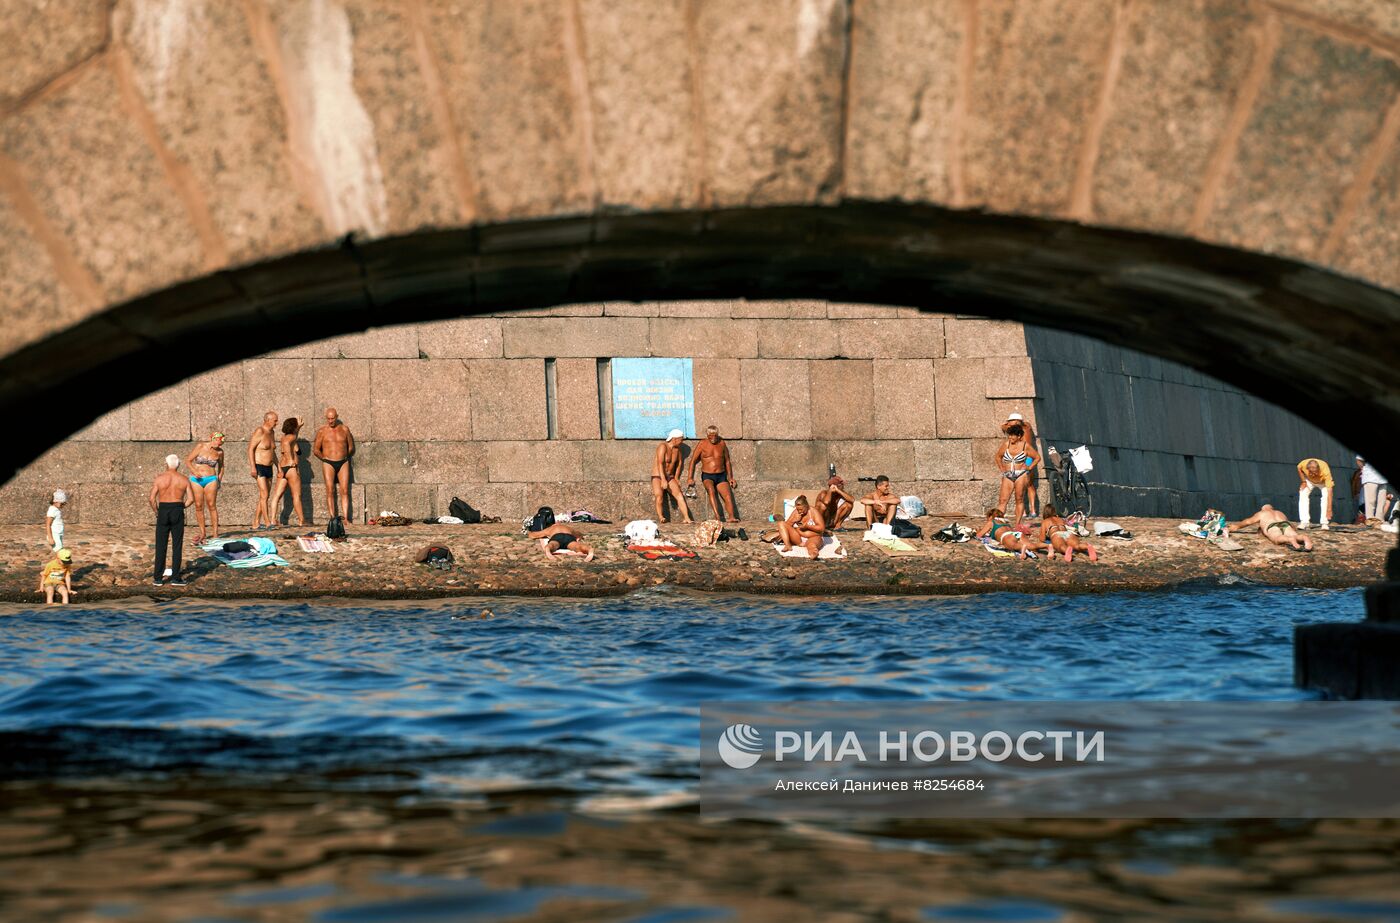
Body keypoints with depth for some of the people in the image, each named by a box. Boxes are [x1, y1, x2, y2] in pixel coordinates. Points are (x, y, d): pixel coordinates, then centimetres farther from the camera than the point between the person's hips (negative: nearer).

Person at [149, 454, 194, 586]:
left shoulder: (160, 478, -3)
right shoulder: (184, 479, 1)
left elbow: (152, 498, -8)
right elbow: (191, 499, -4)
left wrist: (156, 512, 7)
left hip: (163, 511, 0)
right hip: (178, 511, 0)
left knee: (160, 546, 6)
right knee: (177, 546, 5)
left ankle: (158, 578, 6)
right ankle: (175, 578, 1)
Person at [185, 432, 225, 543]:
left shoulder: (219, 452, 1)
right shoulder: (200, 447, -4)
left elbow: (221, 466, 19)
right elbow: (188, 461, -1)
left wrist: (219, 479, 9)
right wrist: (194, 471, -16)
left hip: (211, 480, 0)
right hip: (196, 479, 0)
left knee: (212, 506, -6)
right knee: (198, 506, 1)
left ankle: (216, 533, -4)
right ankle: (203, 533, 10)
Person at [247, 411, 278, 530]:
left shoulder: (272, 433, 11)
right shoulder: (259, 432, -14)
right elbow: (250, 449, -16)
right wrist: (252, 467, -22)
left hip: (268, 468, 9)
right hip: (259, 467, -9)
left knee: (264, 497, 8)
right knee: (264, 495, -14)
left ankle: (256, 523, 12)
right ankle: (268, 523, -17)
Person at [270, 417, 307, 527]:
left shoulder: (284, 437, 15)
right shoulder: (291, 437, -9)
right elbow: (287, 443, -33)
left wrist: (299, 427, 37)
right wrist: (292, 460, -27)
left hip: (282, 468, 8)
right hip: (291, 468, -8)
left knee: (277, 494, 1)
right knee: (296, 496, 0)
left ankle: (273, 519, -6)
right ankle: (301, 520, 6)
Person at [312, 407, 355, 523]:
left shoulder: (344, 429, 8)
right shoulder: (322, 431, 3)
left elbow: (351, 447, 17)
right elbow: (316, 450, 6)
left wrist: (345, 456, 9)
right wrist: (325, 458, 1)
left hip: (343, 462, 1)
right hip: (328, 464, -1)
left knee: (344, 491, -5)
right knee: (330, 491, -6)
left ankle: (346, 518, -7)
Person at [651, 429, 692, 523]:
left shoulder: (677, 448, 8)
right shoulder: (663, 446, -13)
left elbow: (679, 463, 22)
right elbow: (660, 463, -22)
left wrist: (676, 478, 19)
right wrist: (663, 480, -28)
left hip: (670, 477, 6)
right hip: (658, 476, -6)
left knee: (679, 495, -13)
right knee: (659, 496, -27)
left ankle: (687, 518, -20)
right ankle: (661, 518, -28)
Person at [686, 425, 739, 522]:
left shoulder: (722, 444, 8)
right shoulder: (702, 445, 0)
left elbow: (727, 461, 18)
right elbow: (693, 461, 3)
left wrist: (730, 477, 15)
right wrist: (690, 478, -4)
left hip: (721, 476, 4)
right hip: (707, 476, -4)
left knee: (728, 496, -18)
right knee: (711, 491, -33)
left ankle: (731, 517, -30)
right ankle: (717, 516, -46)